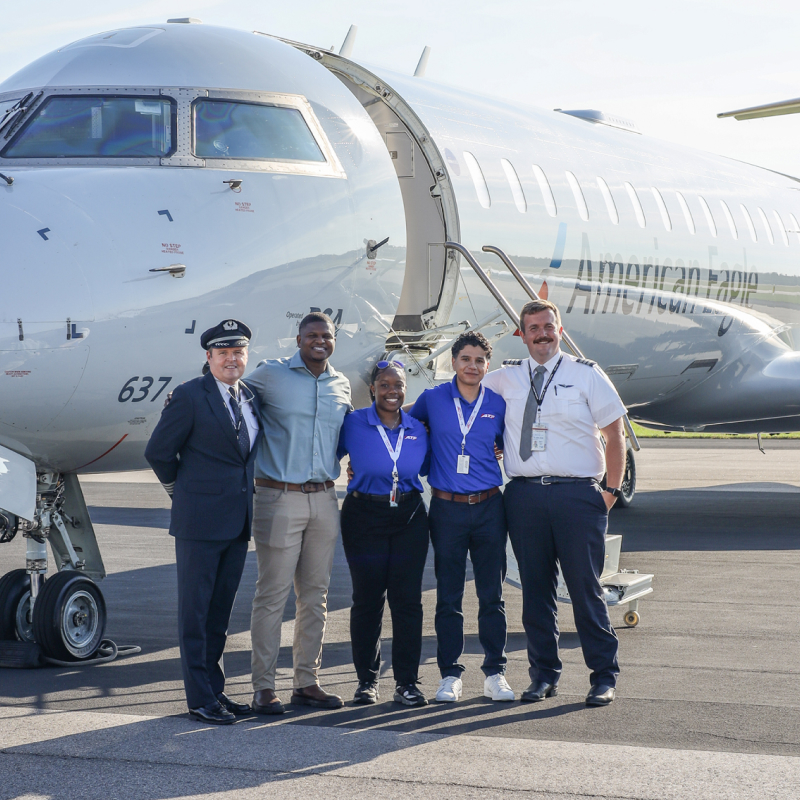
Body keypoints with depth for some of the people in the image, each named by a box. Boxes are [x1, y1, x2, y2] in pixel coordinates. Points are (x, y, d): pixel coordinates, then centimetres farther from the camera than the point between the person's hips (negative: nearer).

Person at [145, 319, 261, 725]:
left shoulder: (250, 399, 11)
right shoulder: (189, 396, -9)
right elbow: (158, 452, -5)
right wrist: (183, 490, 6)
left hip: (238, 523, 6)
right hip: (200, 521, -6)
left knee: (221, 609, 12)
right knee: (196, 610, 0)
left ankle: (215, 688, 21)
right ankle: (200, 699, 4)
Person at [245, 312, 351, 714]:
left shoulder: (341, 386, 12)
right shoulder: (270, 375, -3)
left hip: (324, 499, 5)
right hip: (280, 498, -5)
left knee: (315, 595, 9)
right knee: (272, 594, -4)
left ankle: (307, 681, 17)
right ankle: (264, 686, 2)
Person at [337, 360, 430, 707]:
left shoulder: (418, 429, 6)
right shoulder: (353, 424, -3)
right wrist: (361, 474, -2)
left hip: (409, 518, 2)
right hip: (364, 517, -2)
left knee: (407, 599, -2)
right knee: (367, 599, 2)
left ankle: (407, 681, 4)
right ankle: (367, 681, 12)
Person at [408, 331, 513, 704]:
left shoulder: (498, 404, 5)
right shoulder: (432, 399, 3)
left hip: (489, 507, 1)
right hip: (447, 508, -1)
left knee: (492, 594, 4)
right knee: (448, 595, 2)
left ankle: (494, 673, 11)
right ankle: (450, 674, 10)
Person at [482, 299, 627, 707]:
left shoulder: (586, 375, 5)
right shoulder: (505, 380, 11)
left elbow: (614, 434, 5)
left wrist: (612, 490, 1)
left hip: (576, 493, -3)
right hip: (525, 494, 3)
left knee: (585, 587, -3)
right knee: (535, 588, 6)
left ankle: (604, 676, 6)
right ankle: (544, 674, 16)